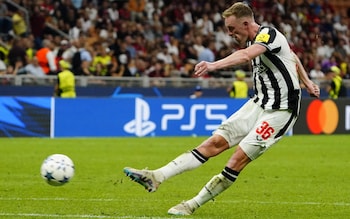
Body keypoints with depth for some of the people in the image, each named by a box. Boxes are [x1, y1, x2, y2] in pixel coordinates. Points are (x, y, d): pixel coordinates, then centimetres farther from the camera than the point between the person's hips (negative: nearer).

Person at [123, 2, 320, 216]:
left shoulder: (269, 34, -19)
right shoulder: (255, 40, 9)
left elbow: (245, 55, -40)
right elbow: (292, 55, 25)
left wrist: (214, 65, -54)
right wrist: (306, 82, 33)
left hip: (279, 110, -8)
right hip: (259, 103, 8)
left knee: (239, 159, -14)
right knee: (216, 142, -2)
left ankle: (193, 205, -7)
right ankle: (156, 177, -10)